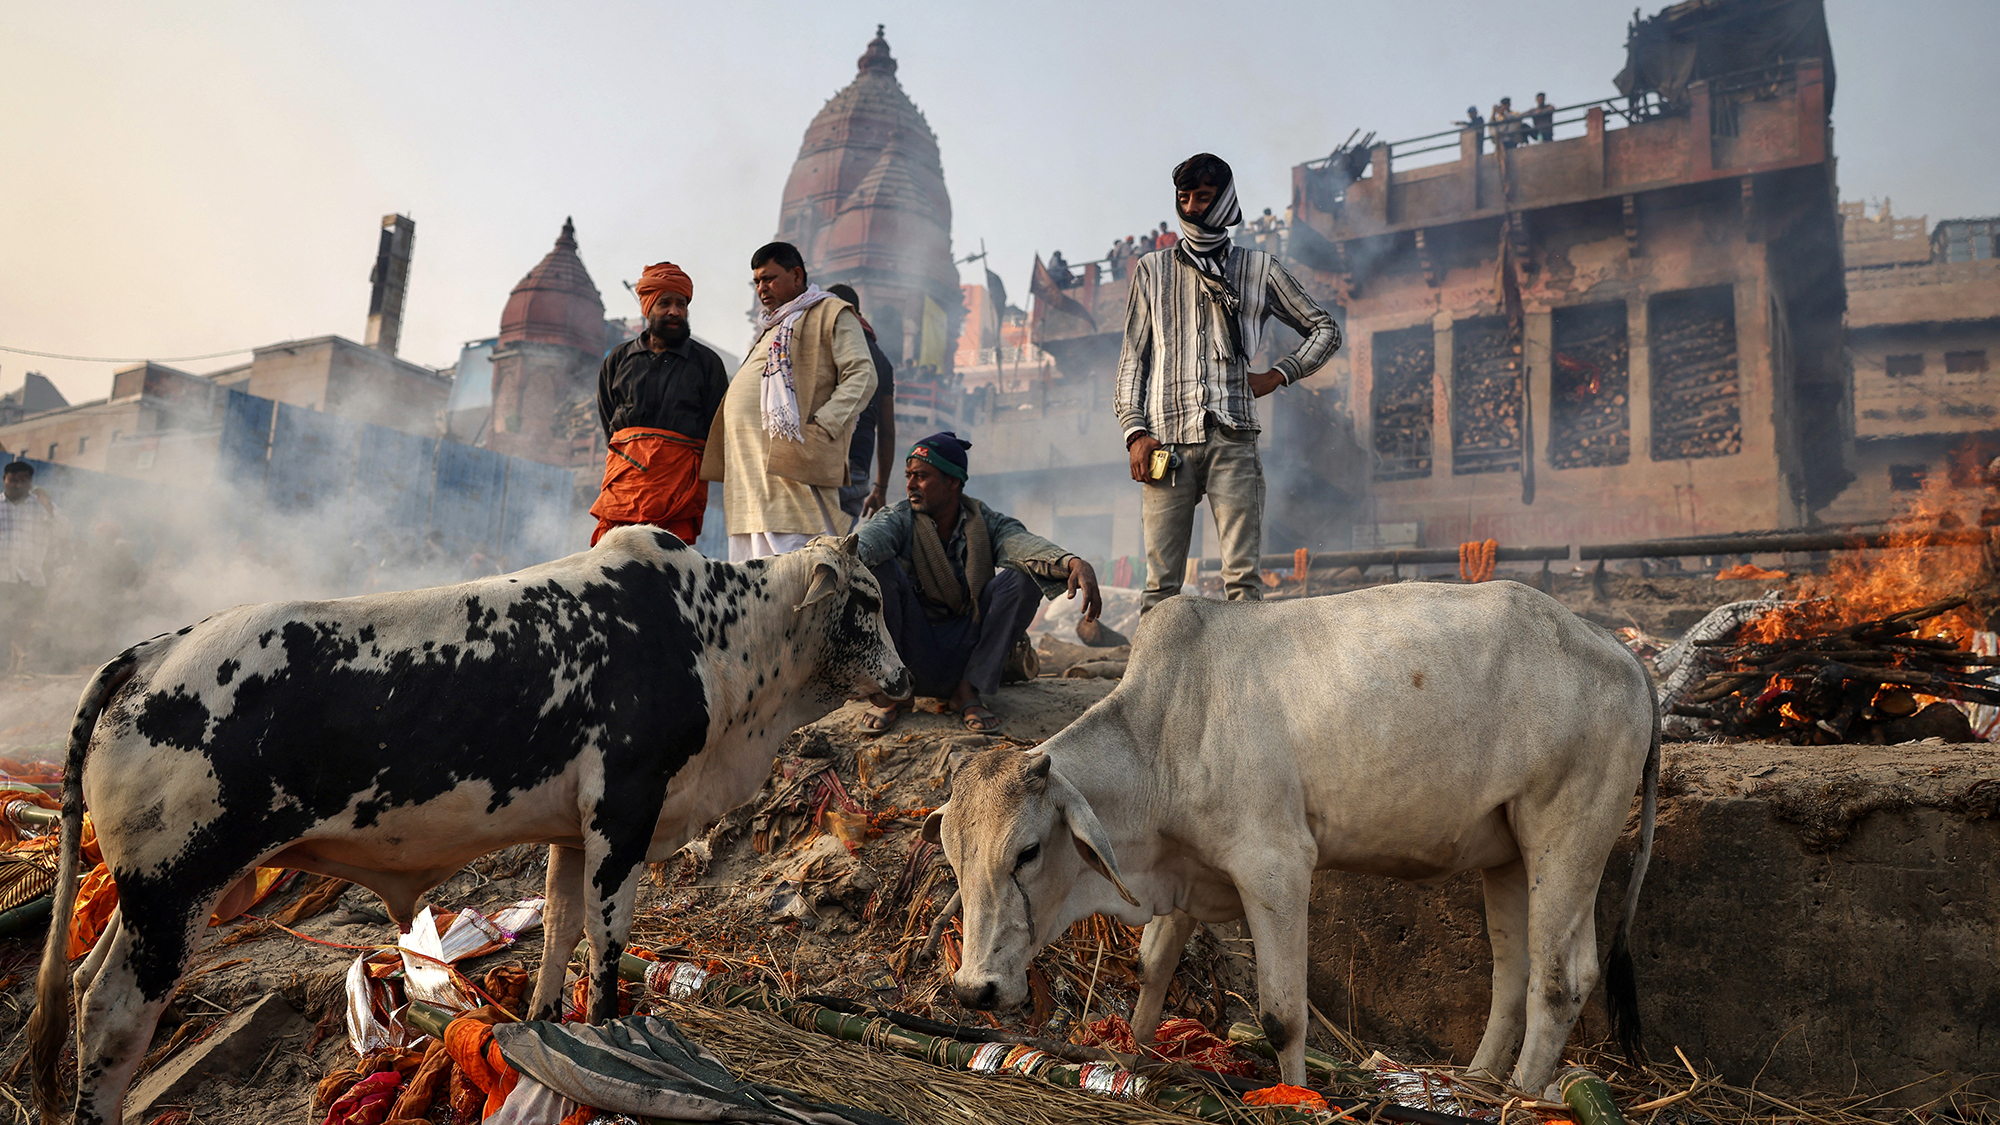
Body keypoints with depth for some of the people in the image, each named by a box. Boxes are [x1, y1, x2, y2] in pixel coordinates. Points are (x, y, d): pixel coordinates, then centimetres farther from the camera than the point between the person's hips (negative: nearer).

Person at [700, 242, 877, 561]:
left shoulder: (832, 314, 5)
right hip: (748, 471, 8)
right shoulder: (771, 328, 30)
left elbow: (861, 376, -7)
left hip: (790, 464, -8)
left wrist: (820, 428, -18)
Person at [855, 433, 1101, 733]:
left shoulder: (987, 523, 1)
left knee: (1024, 577, -18)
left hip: (966, 653, 1)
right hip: (913, 661, -1)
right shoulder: (899, 520, -1)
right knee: (879, 567, -23)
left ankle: (969, 689, -10)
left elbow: (1024, 543, -21)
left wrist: (1075, 564, -42)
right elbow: (870, 536, -25)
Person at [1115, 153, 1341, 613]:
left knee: (1243, 577, -8)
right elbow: (1132, 358, 14)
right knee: (1161, 583, -3)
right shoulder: (1152, 269, 18)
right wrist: (1134, 431, 2)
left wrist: (1277, 375, 7)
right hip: (1166, 440, 1)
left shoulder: (1259, 270, 15)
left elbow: (1325, 331, 22)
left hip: (1231, 439, 0)